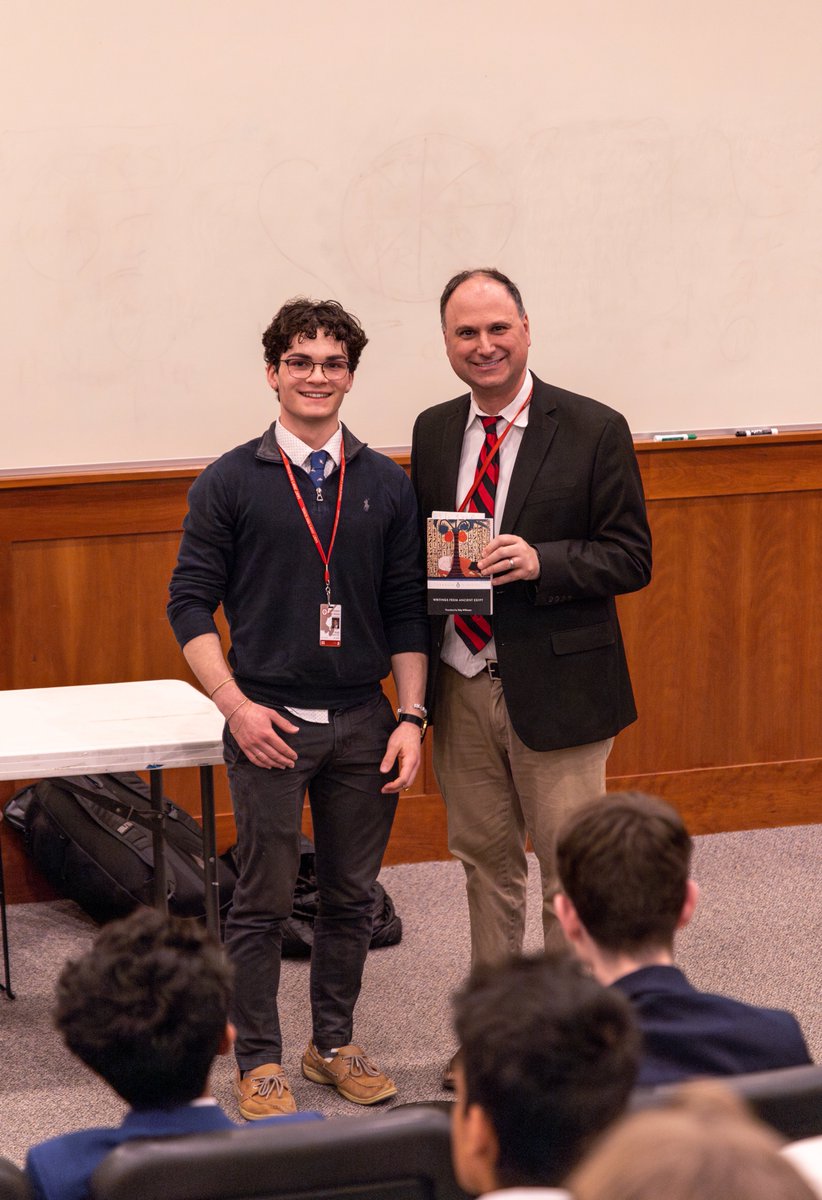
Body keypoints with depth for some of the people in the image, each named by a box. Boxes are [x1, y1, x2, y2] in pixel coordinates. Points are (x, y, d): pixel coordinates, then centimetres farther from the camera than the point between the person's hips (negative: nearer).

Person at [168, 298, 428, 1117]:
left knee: (352, 895, 11)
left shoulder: (387, 486, 6)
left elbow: (407, 611, 7)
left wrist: (410, 717, 0)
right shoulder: (230, 483, -2)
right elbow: (190, 603, -2)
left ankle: (333, 1045, 25)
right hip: (269, 722, -3)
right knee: (264, 901, 3)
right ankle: (259, 1062, 14)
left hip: (362, 720, 3)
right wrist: (234, 702, -12)